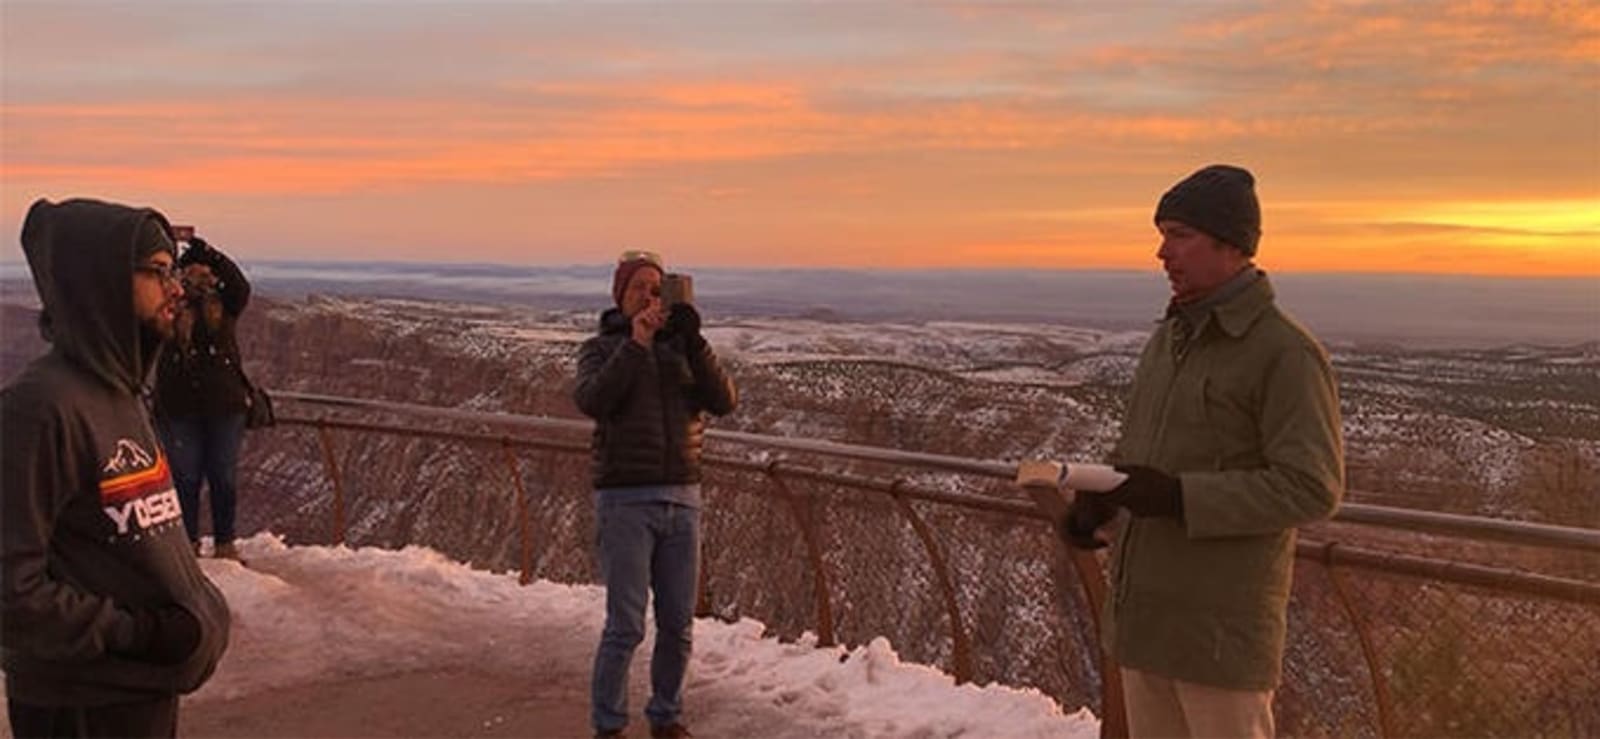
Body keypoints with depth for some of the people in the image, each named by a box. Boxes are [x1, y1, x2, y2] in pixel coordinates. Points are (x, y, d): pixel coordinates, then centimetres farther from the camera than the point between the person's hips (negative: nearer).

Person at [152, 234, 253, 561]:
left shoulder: (225, 306, 3)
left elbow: (240, 285, -15)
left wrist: (205, 249, -24)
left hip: (225, 405, 0)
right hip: (179, 408, 0)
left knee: (224, 477, 6)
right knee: (185, 476, 6)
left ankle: (225, 542, 16)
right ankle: (188, 540, 19)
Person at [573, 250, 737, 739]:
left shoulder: (681, 348, 11)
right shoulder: (601, 349, 4)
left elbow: (724, 401, -3)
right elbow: (591, 401, -17)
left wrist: (695, 342, -14)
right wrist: (635, 345, -20)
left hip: (682, 499, 4)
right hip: (625, 501, -3)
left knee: (678, 625, 8)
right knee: (626, 626, -5)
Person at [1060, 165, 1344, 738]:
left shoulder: (1286, 352, -13)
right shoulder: (1169, 338, 12)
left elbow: (1312, 488, -18)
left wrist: (1179, 497, -23)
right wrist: (1093, 502, 1)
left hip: (1221, 625, -8)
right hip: (1143, 612, 8)